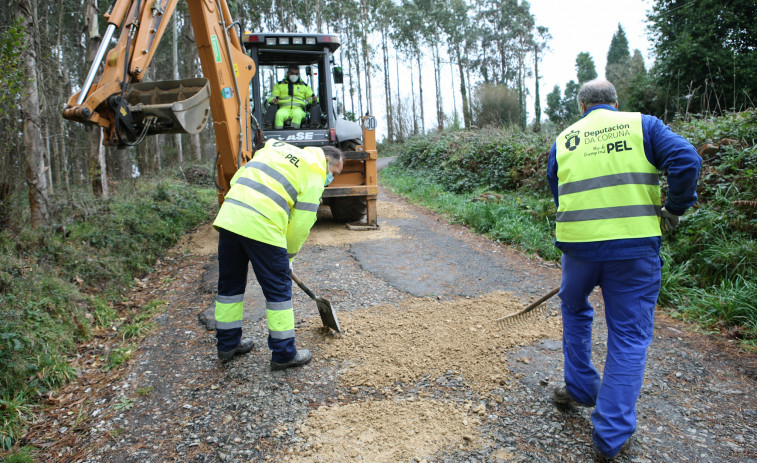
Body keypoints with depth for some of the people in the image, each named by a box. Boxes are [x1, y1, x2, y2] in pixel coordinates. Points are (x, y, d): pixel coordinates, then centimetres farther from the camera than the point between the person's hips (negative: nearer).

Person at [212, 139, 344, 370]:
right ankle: (283, 354, 16)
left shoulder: (275, 147, 26)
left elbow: (237, 179, 22)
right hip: (261, 228, -7)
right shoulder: (314, 172, 5)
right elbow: (302, 221, 1)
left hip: (228, 218, 7)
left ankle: (227, 344, 34)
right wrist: (287, 256, 14)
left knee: (229, 284, 19)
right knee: (279, 289, 7)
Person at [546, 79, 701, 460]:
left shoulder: (563, 140, 12)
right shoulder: (642, 124, 5)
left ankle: (580, 388, 37)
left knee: (575, 310, 28)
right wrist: (674, 208, 2)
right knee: (629, 336, 8)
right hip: (635, 246, -1)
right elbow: (685, 160, -10)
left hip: (578, 245, 2)